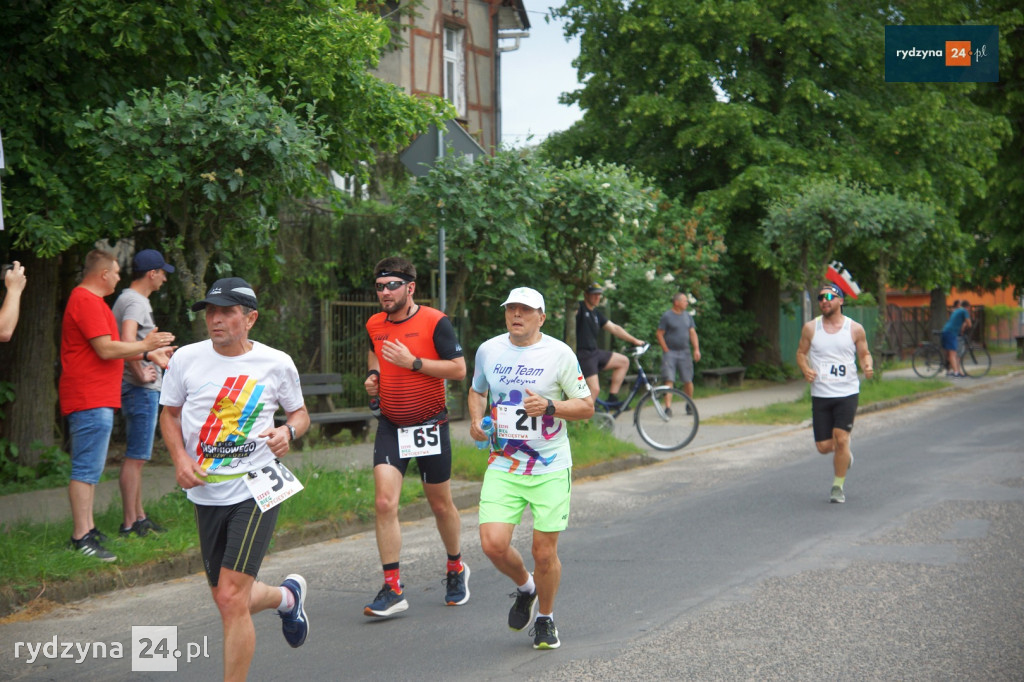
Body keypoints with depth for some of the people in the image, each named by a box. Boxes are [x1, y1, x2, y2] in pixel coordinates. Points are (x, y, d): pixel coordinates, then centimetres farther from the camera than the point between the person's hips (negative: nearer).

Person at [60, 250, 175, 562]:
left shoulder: (90, 300, 21)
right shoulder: (87, 301, -14)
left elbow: (105, 350, 24)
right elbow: (107, 350, -20)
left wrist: (148, 354, 23)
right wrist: (145, 345, -8)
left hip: (95, 399, 11)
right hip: (90, 400, -11)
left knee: (89, 468, 14)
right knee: (86, 469, -12)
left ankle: (87, 528, 19)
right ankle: (81, 536, -13)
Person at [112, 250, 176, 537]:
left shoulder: (128, 299, 17)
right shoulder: (136, 302, -15)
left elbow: (130, 342, 29)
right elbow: (127, 341, -31)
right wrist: (141, 374, -21)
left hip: (142, 388, 11)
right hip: (141, 389, -11)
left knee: (136, 456, 16)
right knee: (135, 457, -8)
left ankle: (139, 517, 23)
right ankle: (129, 524, -6)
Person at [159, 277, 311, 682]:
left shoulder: (276, 364, -3)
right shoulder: (186, 359, 1)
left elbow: (300, 413, 12)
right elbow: (169, 413, 14)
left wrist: (288, 431, -11)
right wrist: (180, 458, -4)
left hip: (257, 488, -4)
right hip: (206, 493, 4)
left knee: (231, 600, -15)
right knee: (227, 601, 14)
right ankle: (287, 596, 47)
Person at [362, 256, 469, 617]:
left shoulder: (435, 322, -11)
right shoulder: (374, 325, 5)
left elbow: (459, 369, -13)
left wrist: (412, 362, -20)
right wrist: (373, 375, 4)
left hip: (429, 425, -3)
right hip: (390, 425, 3)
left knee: (441, 505, 10)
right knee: (384, 503, -13)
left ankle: (456, 568, 36)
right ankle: (393, 589, -10)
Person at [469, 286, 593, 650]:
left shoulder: (559, 354, -6)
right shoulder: (488, 350, 4)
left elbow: (586, 406, -1)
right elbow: (477, 390, 23)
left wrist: (550, 407, -19)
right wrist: (476, 419, 2)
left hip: (550, 468, -2)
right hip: (502, 466, 2)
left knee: (544, 552, 1)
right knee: (493, 543, -12)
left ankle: (545, 619, 27)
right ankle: (524, 587, 21)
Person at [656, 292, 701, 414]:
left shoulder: (688, 316, 12)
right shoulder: (667, 316, -4)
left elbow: (692, 333, 11)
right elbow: (659, 334, -4)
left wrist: (696, 349, 1)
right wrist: (666, 350, -9)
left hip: (685, 352, 4)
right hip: (670, 353, -4)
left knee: (688, 381, 4)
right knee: (669, 380, -11)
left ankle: (689, 406, 20)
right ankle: (668, 407, -14)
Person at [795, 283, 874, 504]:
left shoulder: (855, 329, 0)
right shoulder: (810, 328, 2)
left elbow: (864, 353, 11)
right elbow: (801, 352, 11)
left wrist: (868, 367, -11)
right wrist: (805, 369, -9)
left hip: (847, 393, -2)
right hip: (820, 394, 2)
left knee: (841, 439, -12)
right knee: (824, 447, 1)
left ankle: (838, 487, 6)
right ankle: (844, 455, 38)